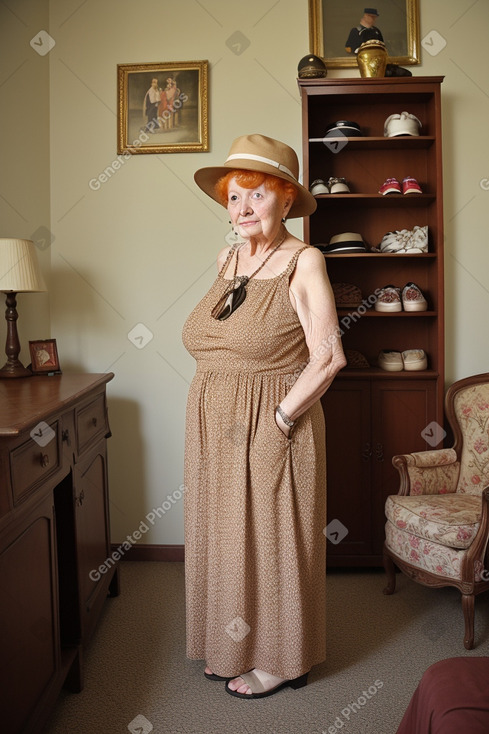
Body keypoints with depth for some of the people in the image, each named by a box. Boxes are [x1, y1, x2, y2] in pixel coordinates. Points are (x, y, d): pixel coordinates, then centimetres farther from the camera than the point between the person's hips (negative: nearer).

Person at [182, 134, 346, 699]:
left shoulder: (303, 261, -11)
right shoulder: (226, 259, 9)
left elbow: (328, 356, -17)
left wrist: (279, 420, -18)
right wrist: (214, 400, 9)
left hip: (273, 428, -7)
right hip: (216, 428, 7)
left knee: (273, 538, 6)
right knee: (224, 537, 16)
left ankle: (282, 659, 27)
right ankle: (233, 647, 36)